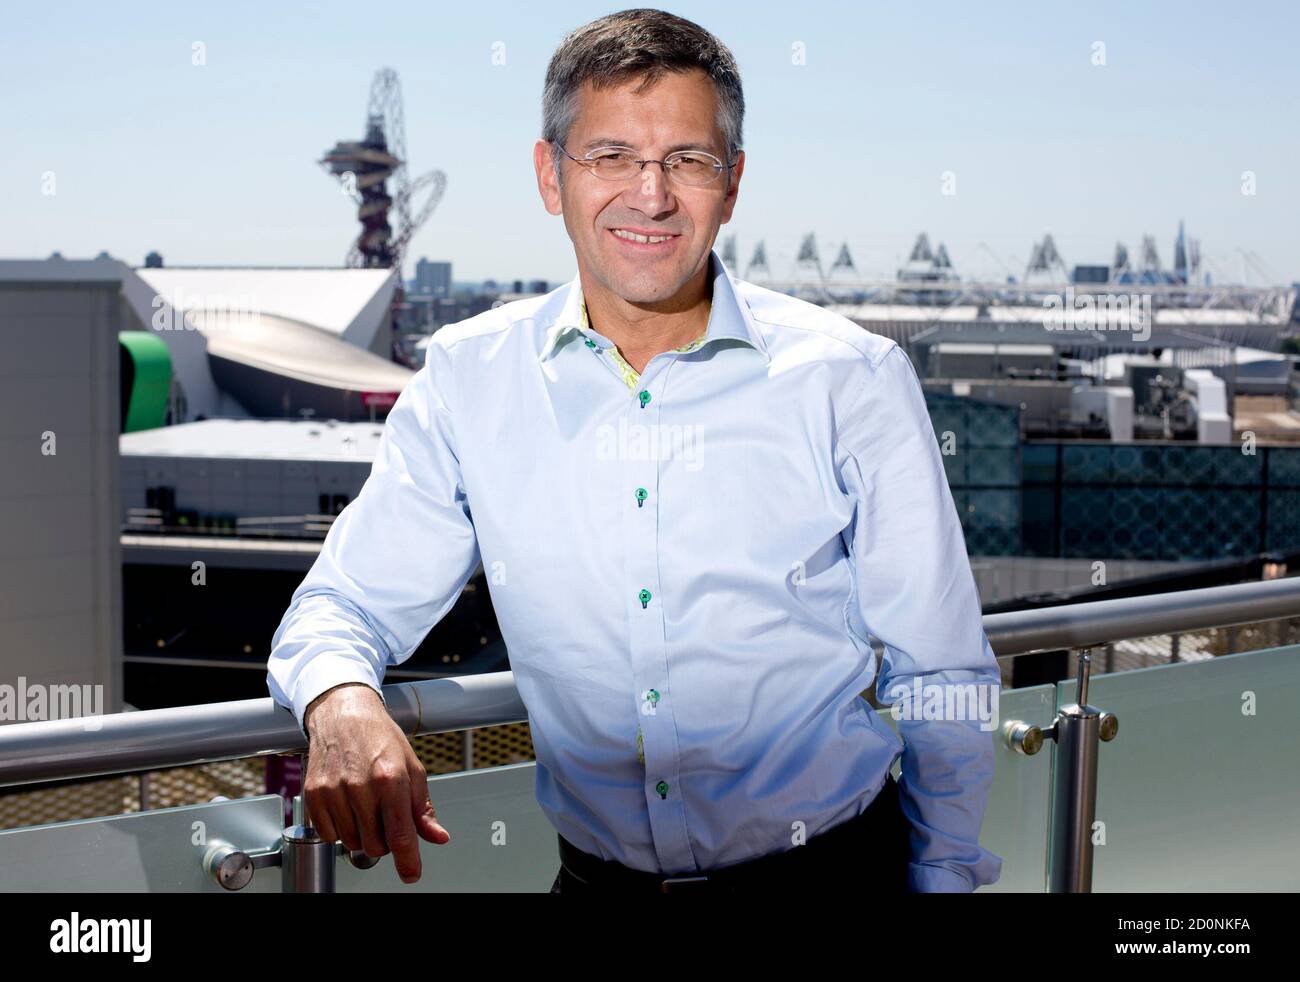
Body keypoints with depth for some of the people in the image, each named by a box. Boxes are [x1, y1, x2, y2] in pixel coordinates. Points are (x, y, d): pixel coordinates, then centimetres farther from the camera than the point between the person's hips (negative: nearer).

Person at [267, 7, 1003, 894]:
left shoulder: (853, 378, -3)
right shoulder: (467, 379, 1)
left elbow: (944, 679, 2)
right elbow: (346, 605, 3)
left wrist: (942, 883, 0)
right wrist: (340, 702, -19)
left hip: (833, 867, -1)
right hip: (599, 874, 2)